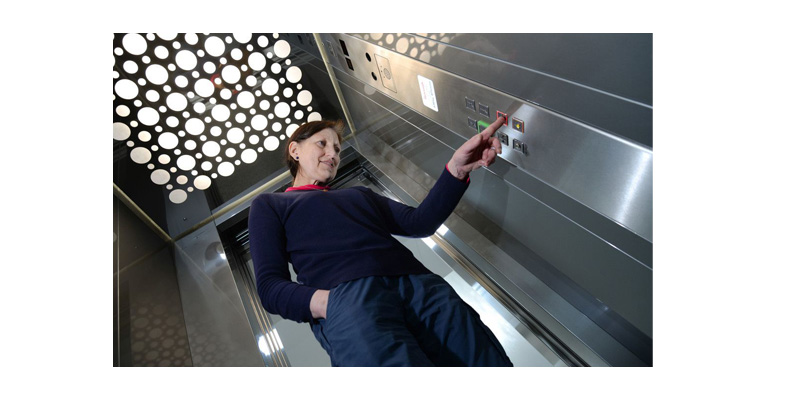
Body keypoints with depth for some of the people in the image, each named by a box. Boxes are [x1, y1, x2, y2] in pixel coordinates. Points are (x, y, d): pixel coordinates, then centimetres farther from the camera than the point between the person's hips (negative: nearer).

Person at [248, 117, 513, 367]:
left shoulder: (360, 194, 34)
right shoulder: (268, 204, 24)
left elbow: (419, 222, 19)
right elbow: (270, 285, 8)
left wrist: (456, 169, 5)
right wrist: (324, 302, -13)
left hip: (417, 281, 5)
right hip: (344, 294, -4)